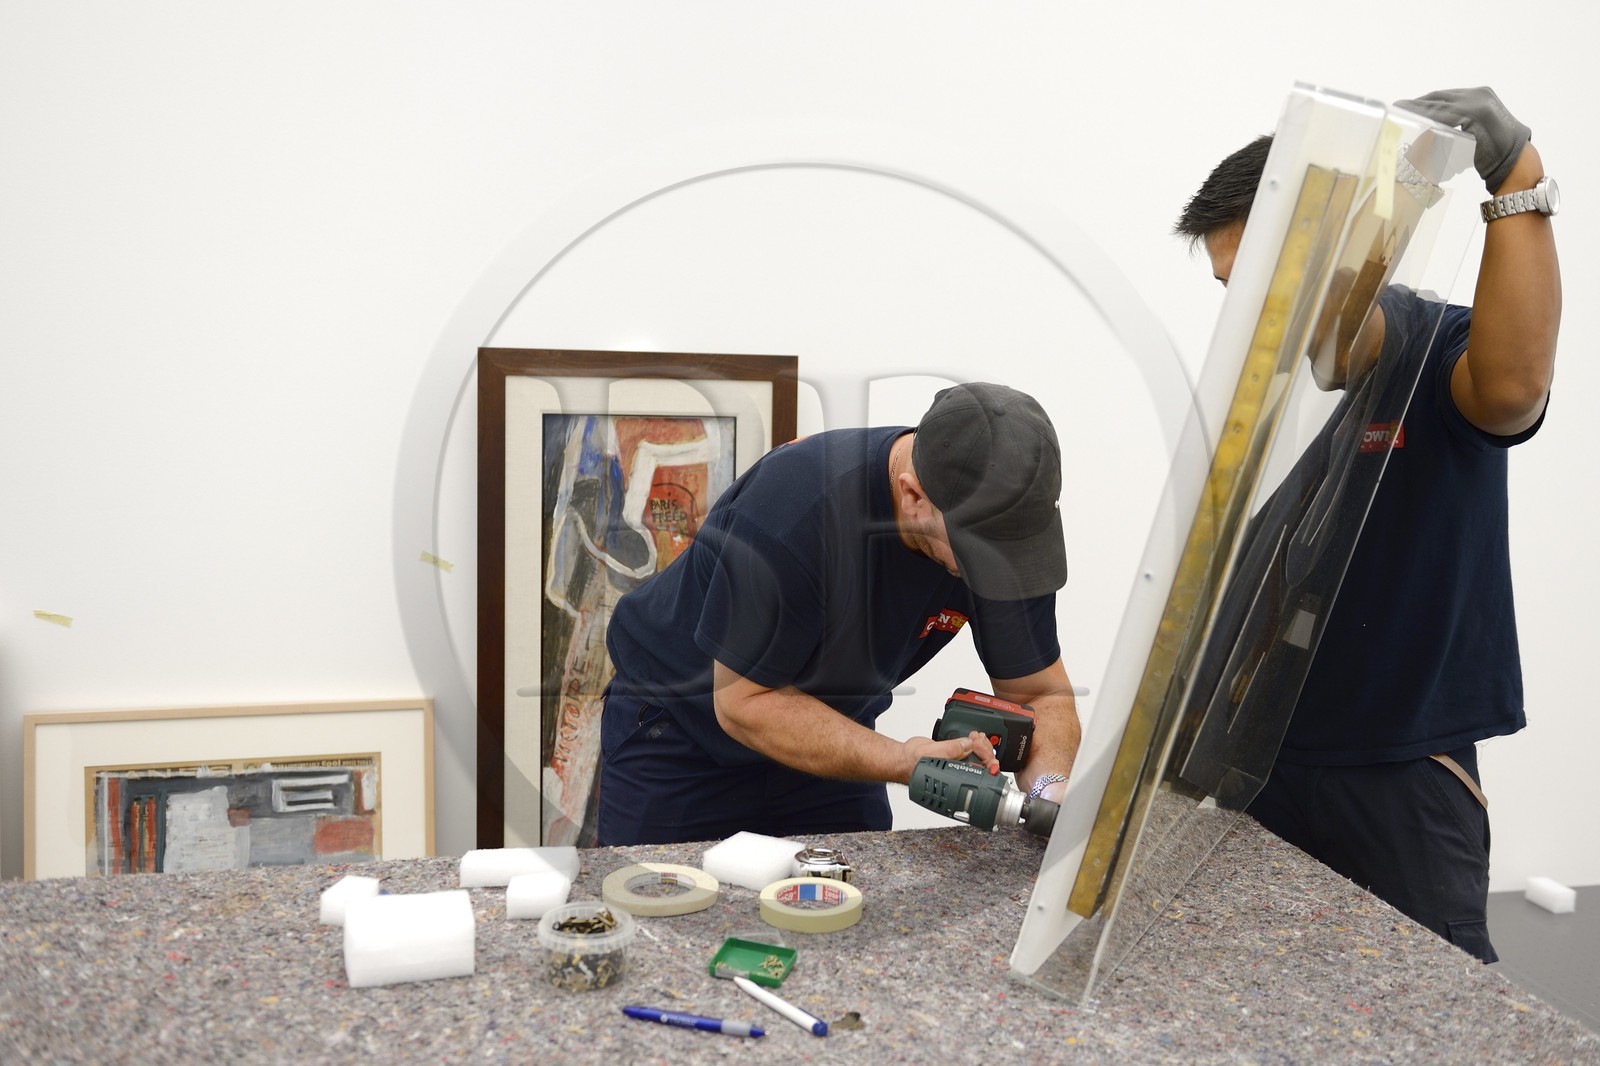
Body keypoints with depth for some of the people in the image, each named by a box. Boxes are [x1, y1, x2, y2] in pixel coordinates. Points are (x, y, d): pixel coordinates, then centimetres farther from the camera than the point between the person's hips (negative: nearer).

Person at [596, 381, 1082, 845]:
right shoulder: (793, 505, -37)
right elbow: (743, 701, -28)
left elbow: (1039, 693, -10)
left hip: (827, 730, 4)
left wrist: (1051, 785, -30)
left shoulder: (1006, 524, -20)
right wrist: (902, 761, -38)